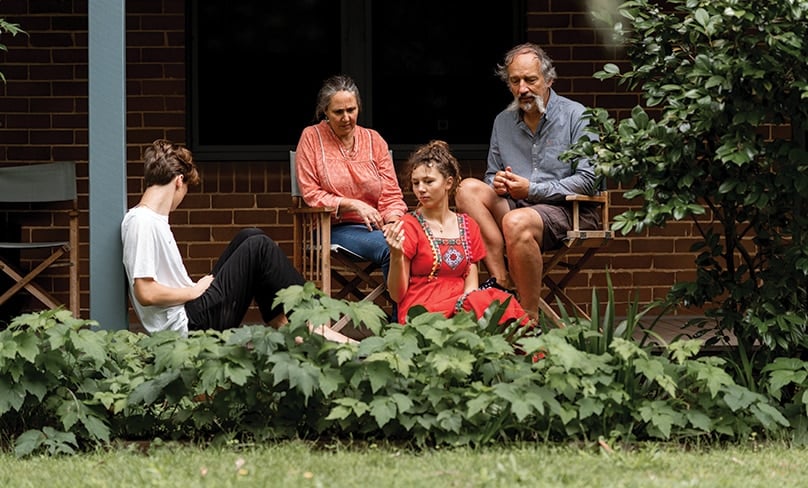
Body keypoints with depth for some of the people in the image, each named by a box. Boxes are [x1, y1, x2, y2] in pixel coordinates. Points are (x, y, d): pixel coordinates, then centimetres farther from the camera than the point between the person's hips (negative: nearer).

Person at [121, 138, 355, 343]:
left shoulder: (150, 218, 14)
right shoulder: (142, 223, -16)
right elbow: (145, 293, -23)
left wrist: (196, 288, 7)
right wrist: (194, 291, -12)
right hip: (187, 326, -10)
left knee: (249, 238, 14)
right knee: (258, 247, -7)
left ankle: (281, 325, 9)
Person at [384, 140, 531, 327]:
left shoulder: (467, 226, 17)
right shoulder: (408, 226, 3)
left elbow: (471, 287, 12)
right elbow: (397, 295, 1)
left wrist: (463, 305, -12)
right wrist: (396, 256, -18)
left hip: (459, 307, 5)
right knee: (487, 301, -35)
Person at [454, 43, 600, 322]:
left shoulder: (575, 116, -2)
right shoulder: (503, 122, 16)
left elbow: (587, 180, -10)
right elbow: (492, 175, 23)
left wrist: (532, 190, -14)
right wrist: (497, 184, -3)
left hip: (570, 212, -6)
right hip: (516, 206, 6)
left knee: (517, 222, -37)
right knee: (469, 189, -19)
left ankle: (530, 318, -29)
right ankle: (501, 280, -29)